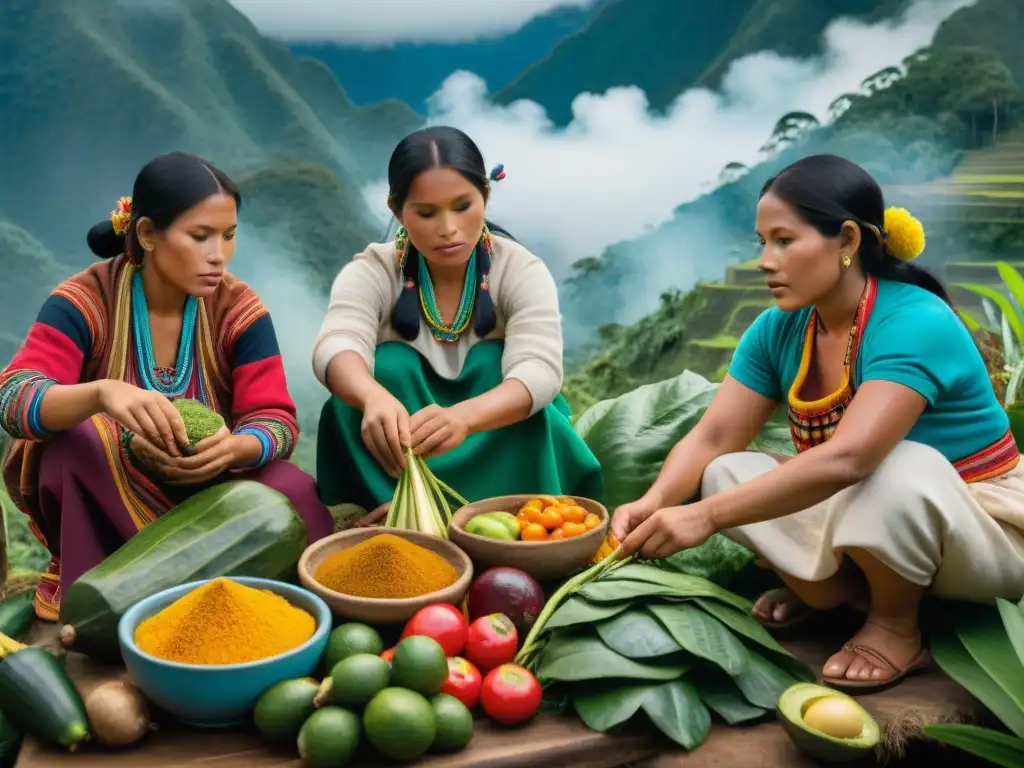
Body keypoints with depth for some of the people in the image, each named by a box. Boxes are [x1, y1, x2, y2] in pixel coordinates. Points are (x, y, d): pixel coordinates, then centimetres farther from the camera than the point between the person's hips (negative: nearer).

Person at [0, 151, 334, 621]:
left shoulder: (238, 309, -11)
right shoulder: (84, 301, -17)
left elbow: (276, 420, -17)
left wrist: (235, 447, -42)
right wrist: (101, 392, -53)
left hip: (202, 486, 2)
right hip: (94, 496, -1)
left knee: (293, 493, -25)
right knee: (81, 432, -33)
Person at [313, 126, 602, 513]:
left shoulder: (521, 271, -13)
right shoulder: (370, 273, -11)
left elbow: (539, 371, -31)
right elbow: (336, 347, -33)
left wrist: (464, 416, -53)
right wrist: (374, 397, -58)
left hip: (504, 451, 0)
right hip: (399, 462, 1)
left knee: (492, 363, -27)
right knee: (389, 365, -26)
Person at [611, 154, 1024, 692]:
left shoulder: (914, 324, -29)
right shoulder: (777, 329, -7)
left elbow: (847, 459, -43)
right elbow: (713, 438, -11)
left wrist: (705, 516, -46)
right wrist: (653, 503, -32)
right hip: (867, 517, 6)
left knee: (898, 469, -38)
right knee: (727, 474, -11)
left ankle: (897, 625, -10)